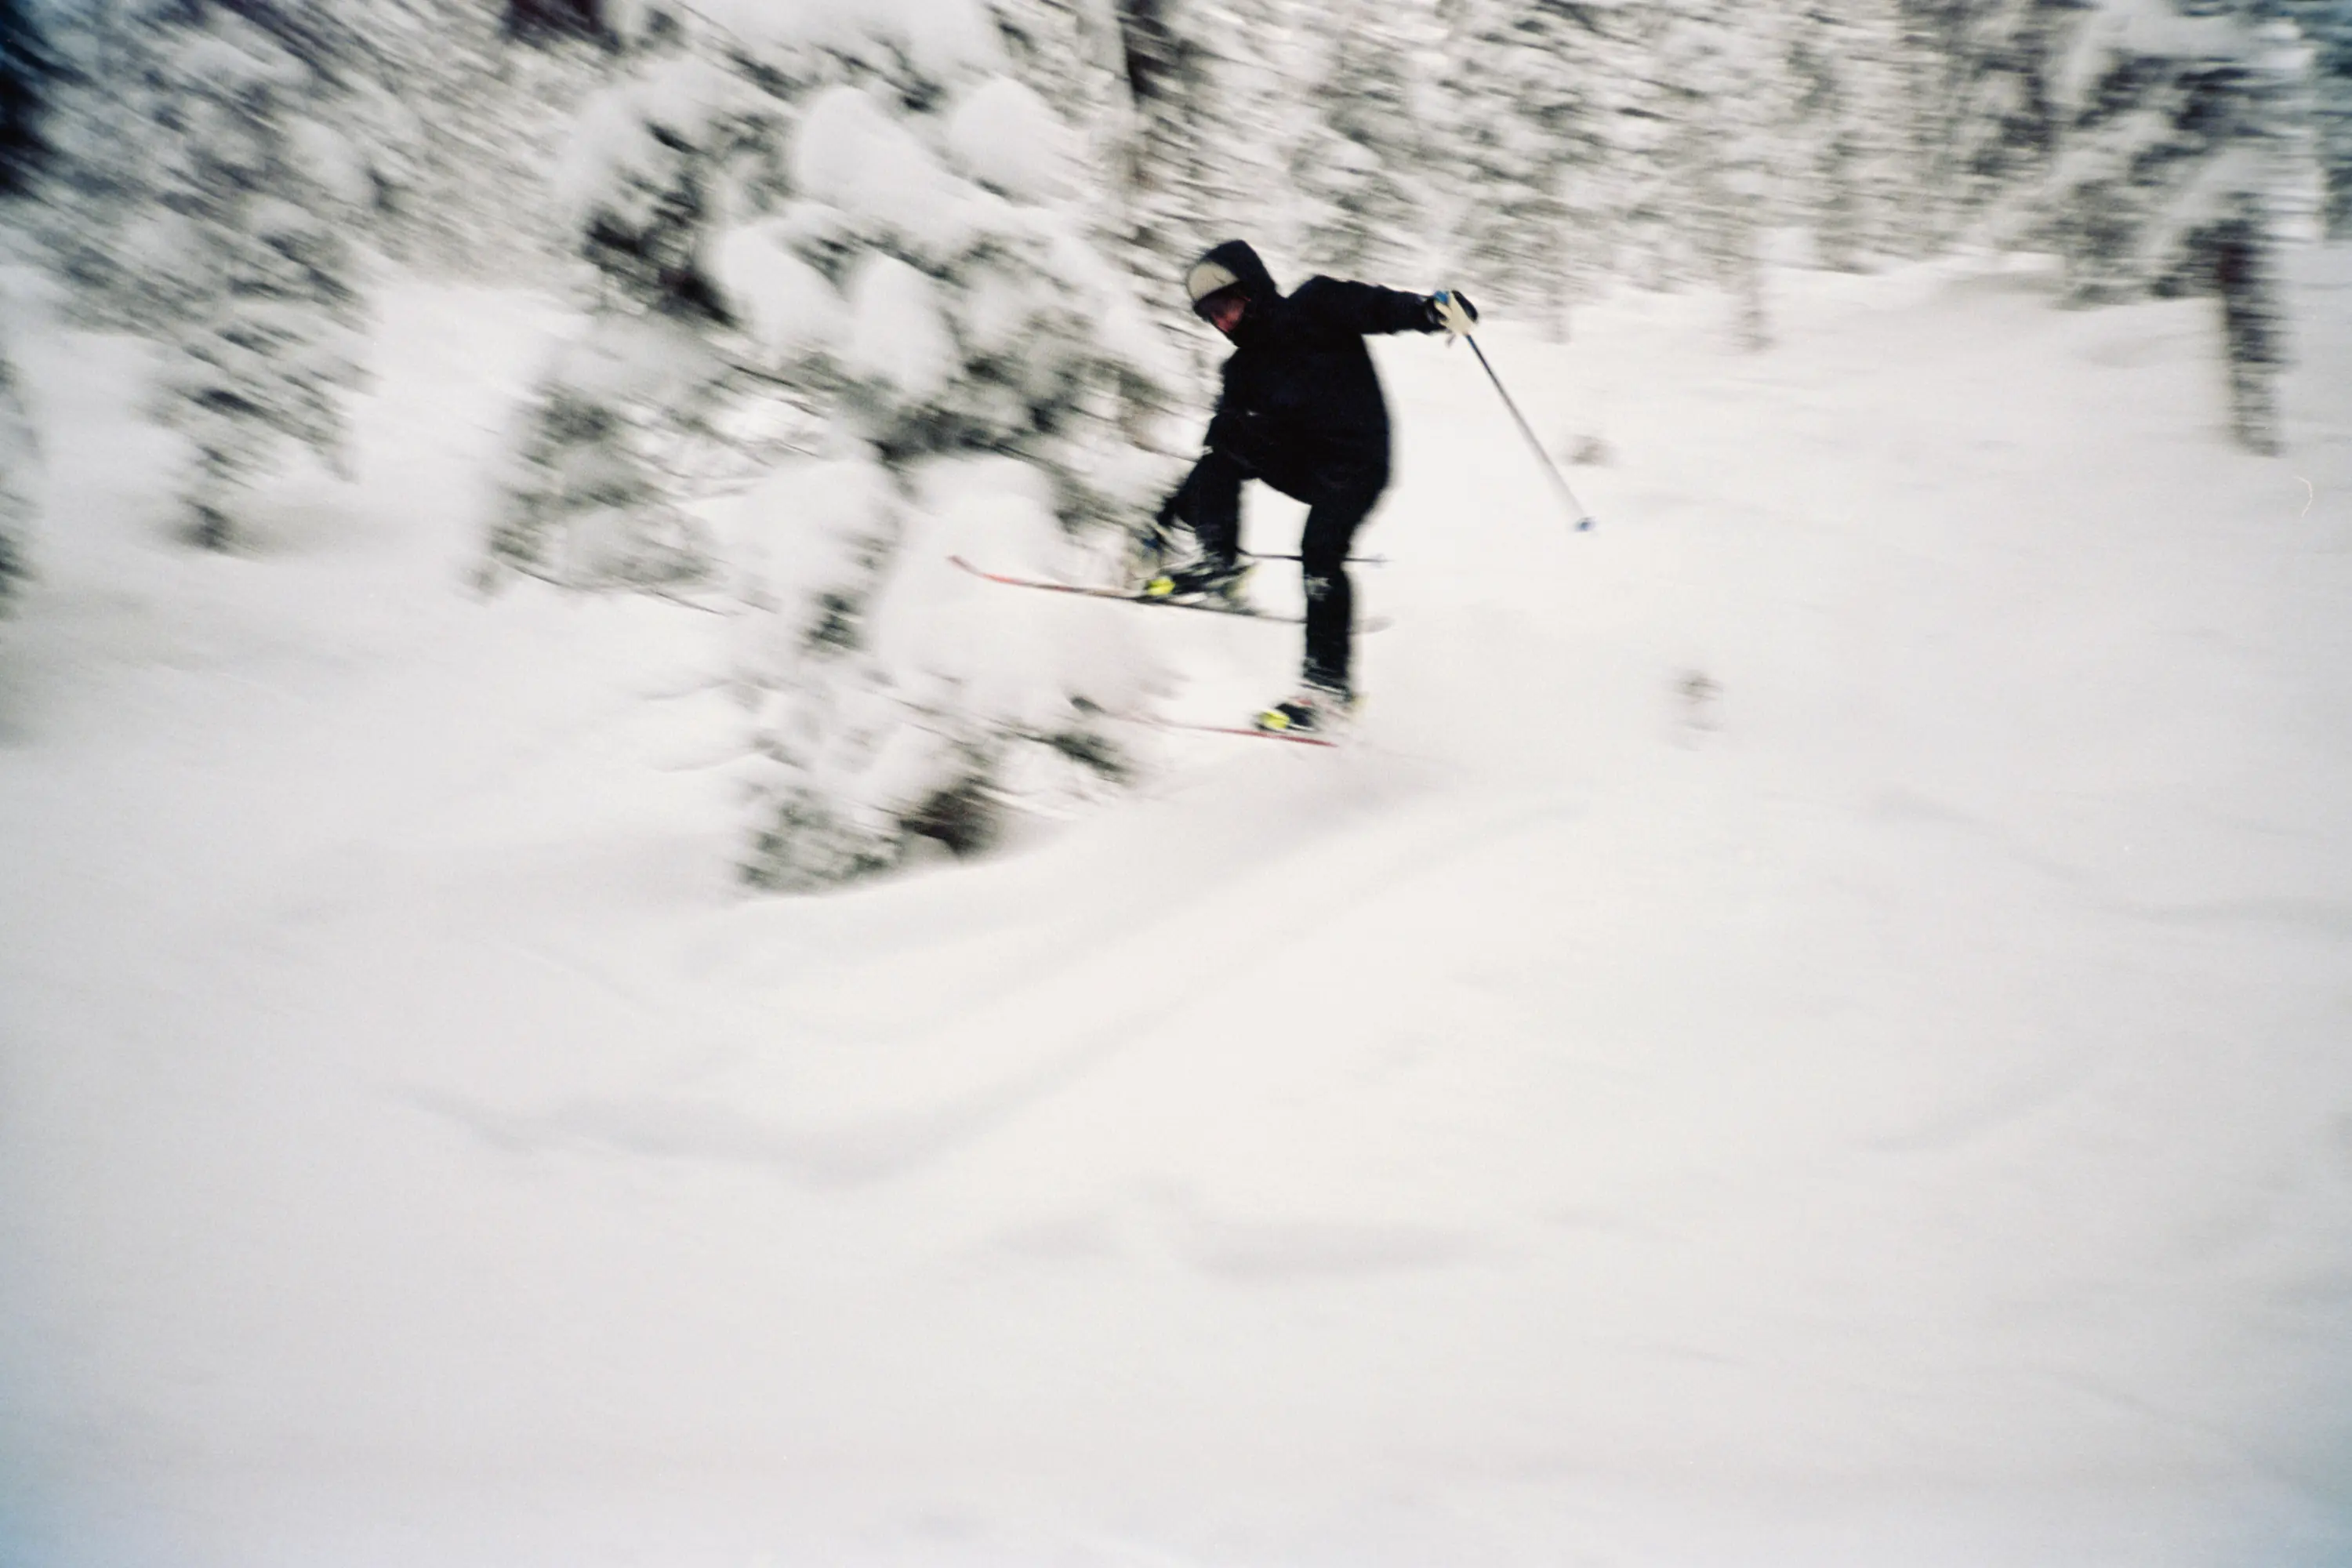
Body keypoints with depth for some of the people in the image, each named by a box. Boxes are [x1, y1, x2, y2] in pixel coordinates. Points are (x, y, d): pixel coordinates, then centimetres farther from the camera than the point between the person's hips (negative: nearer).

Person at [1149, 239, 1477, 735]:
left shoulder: (1316, 307, -3)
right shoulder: (1244, 369, 15)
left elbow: (1380, 307, -12)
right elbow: (1218, 450, 19)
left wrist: (1433, 309, -32)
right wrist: (1174, 510, 17)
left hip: (1355, 459, -7)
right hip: (1303, 465, 7)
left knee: (1320, 555, -23)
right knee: (1224, 443, -10)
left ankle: (1328, 684, -20)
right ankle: (1216, 565, -9)